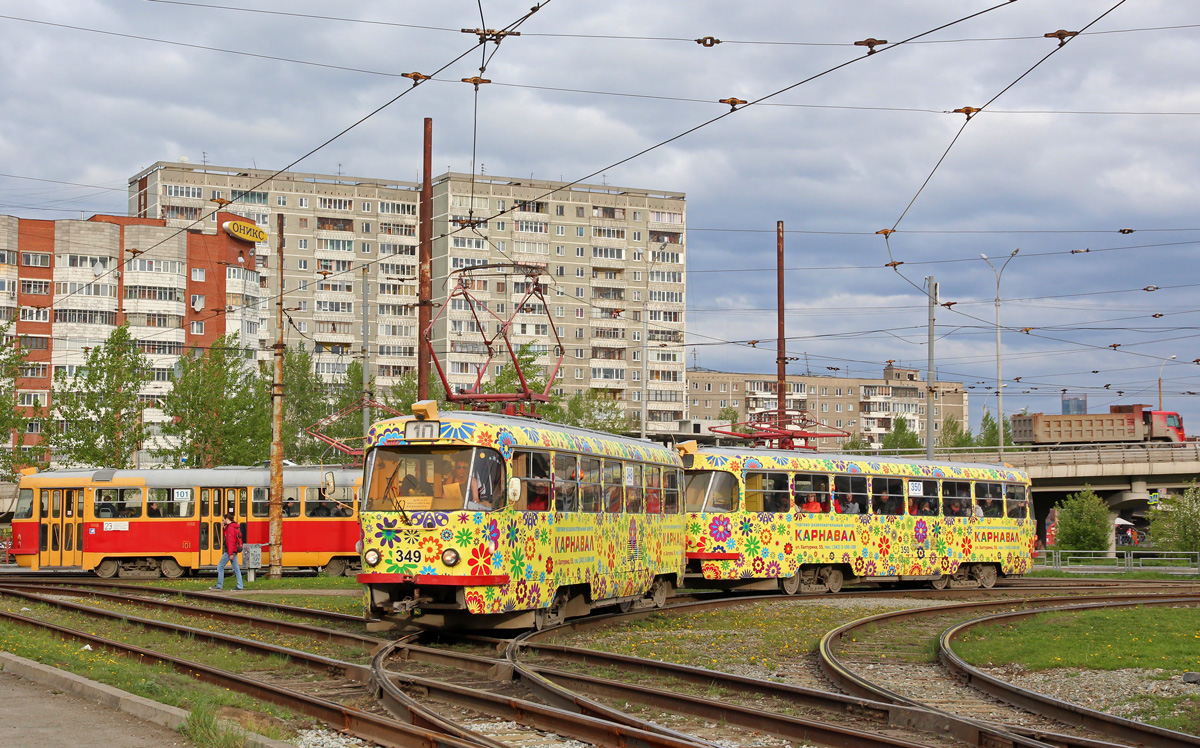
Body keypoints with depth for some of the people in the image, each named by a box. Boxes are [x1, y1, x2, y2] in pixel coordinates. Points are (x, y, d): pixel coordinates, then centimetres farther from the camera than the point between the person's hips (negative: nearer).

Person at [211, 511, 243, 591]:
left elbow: (231, 541, -20)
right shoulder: (235, 527, 16)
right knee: (236, 568, 6)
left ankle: (219, 585, 0)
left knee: (220, 567, -2)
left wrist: (230, 554, -23)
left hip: (229, 551, -10)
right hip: (234, 550, 10)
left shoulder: (230, 528, -14)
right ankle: (239, 586, 2)